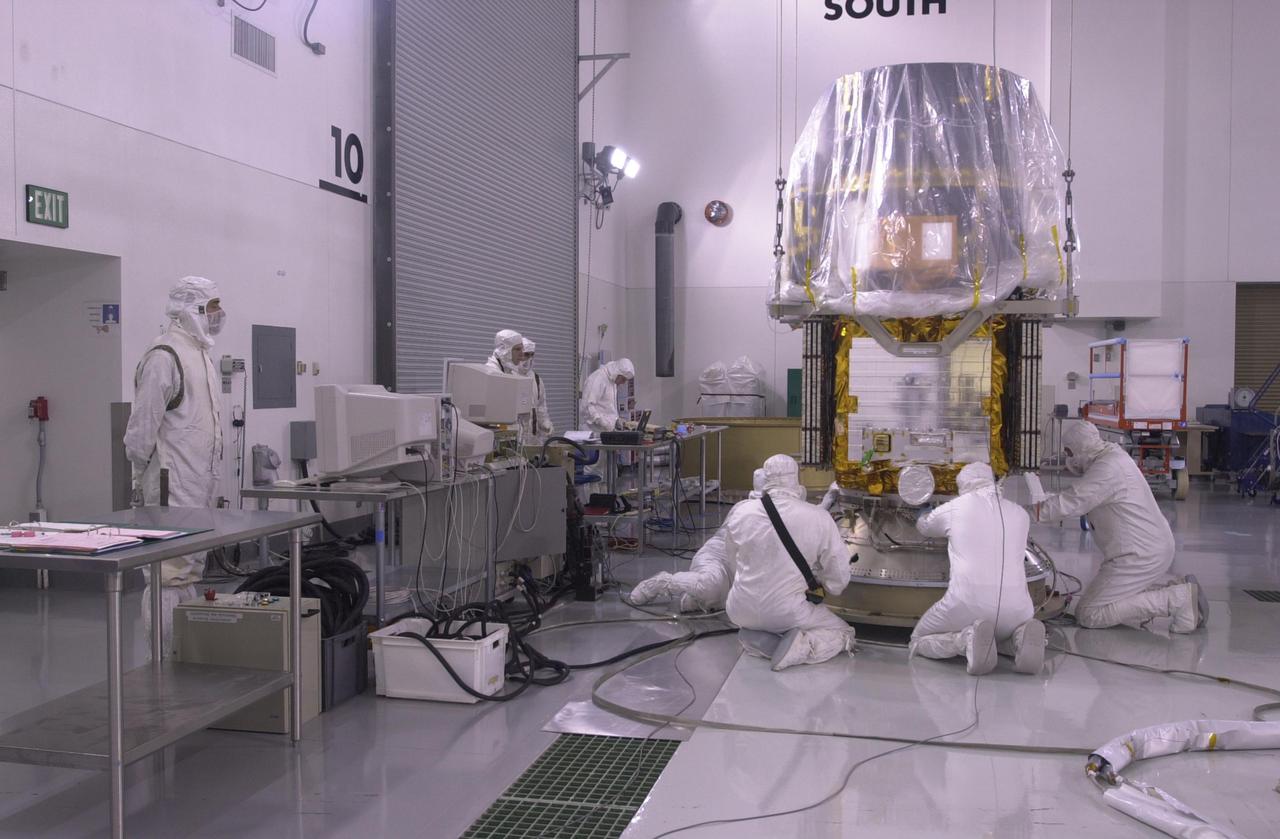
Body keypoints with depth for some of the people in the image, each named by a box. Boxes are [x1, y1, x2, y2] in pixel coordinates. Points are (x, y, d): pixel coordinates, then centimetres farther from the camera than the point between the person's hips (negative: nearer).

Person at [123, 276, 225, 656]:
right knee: (170, 574, -7)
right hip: (173, 487, -10)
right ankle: (165, 658, -2)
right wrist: (143, 476, -11)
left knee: (190, 570, 16)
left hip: (199, 487, 10)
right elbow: (142, 425, -16)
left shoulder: (199, 354, 17)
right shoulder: (165, 356, -14)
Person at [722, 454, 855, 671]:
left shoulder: (740, 513, -3)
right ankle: (801, 646, -10)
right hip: (787, 611, -3)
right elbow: (839, 578, -4)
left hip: (741, 611, 3)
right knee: (844, 633, 18)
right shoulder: (819, 518, -12)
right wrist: (816, 586, 17)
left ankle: (759, 639, 4)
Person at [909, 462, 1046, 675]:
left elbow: (924, 526, 29)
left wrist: (924, 516, 53)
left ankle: (968, 640, -11)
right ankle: (1021, 638, 1)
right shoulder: (1021, 514, 16)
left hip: (967, 604, -3)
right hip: (1014, 608, 3)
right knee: (1000, 633, 37)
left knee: (919, 643, 19)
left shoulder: (955, 508, 8)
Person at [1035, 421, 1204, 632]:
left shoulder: (1107, 469, -21)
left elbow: (1070, 504, -26)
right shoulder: (1113, 453, 10)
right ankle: (1178, 587, 13)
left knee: (1088, 615, -8)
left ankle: (1175, 600, -9)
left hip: (1139, 556, -10)